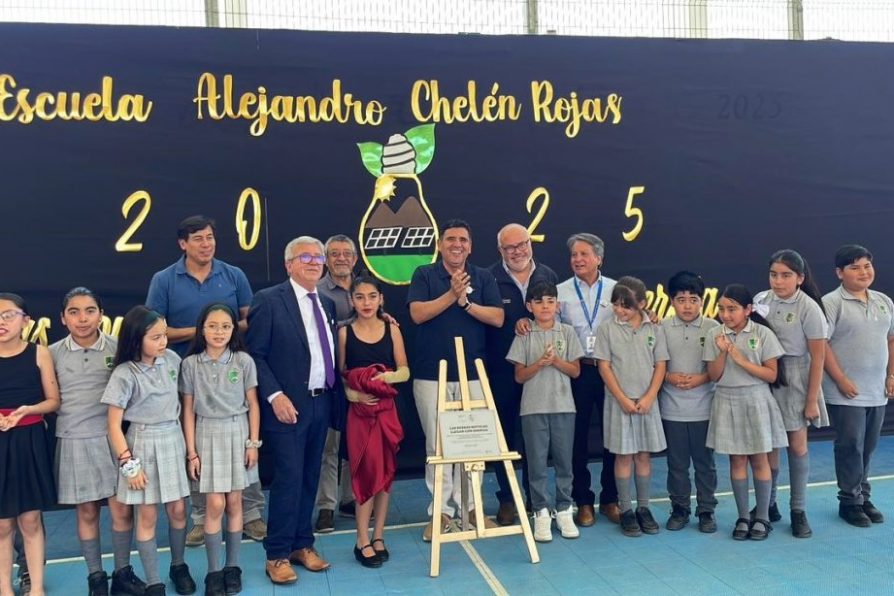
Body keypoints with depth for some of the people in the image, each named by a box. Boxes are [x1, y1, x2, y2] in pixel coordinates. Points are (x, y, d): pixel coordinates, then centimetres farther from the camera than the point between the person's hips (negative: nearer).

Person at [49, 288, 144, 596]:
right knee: (86, 512, 10)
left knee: (122, 509, 2)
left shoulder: (117, 348, -3)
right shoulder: (53, 354, -1)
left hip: (112, 437, 0)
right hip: (73, 441, 1)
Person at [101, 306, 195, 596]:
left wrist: (186, 441, 12)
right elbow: (114, 424, -11)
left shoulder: (172, 360, -2)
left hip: (173, 439, 4)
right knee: (147, 515, 4)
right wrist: (129, 464, -12)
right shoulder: (124, 374, -15)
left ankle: (178, 566, 30)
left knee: (177, 509, 9)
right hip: (143, 443, -4)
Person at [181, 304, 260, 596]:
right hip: (208, 435, 0)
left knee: (234, 502, 6)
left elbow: (253, 405, 2)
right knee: (215, 504, -3)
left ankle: (232, 566, 19)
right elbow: (188, 410, -1)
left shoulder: (244, 361, -3)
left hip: (238, 433, 1)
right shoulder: (190, 364, -3)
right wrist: (191, 451, -3)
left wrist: (253, 443, -2)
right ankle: (214, 571, 9)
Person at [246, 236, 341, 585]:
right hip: (288, 404, -6)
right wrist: (274, 396, -17)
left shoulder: (327, 305, 13)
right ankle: (278, 555, 7)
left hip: (322, 403, 6)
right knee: (288, 478, -5)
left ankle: (302, 544, 24)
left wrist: (336, 395, 7)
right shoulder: (268, 300, -6)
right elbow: (255, 355, -10)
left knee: (309, 478, 12)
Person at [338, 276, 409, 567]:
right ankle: (363, 541, 11)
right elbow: (339, 374, -1)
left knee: (385, 471, 7)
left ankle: (378, 536, 19)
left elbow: (405, 371, 2)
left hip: (386, 409, 2)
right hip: (359, 410, -2)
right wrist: (354, 393, -17)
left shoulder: (392, 330, 2)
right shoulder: (344, 333, -1)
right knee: (366, 471, 0)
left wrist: (387, 377, -16)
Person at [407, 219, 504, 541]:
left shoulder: (483, 277, 7)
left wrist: (465, 302, -11)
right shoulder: (424, 275, 3)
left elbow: (498, 318, -2)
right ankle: (441, 510, 12)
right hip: (431, 373, -1)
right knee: (437, 444, 3)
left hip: (472, 373, 2)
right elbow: (418, 314, -10)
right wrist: (452, 294, -14)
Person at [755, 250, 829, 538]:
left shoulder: (808, 308, -12)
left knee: (797, 444, 6)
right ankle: (768, 504, 24)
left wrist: (812, 400, -8)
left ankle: (798, 510, 18)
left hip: (795, 380, -3)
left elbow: (818, 358, -9)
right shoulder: (760, 300, -1)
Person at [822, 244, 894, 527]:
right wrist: (841, 380, -17)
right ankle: (850, 501, 12)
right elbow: (821, 344, -15)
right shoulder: (831, 302, -10)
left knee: (868, 447, 13)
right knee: (850, 446, 0)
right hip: (846, 393, -6)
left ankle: (864, 497, 26)